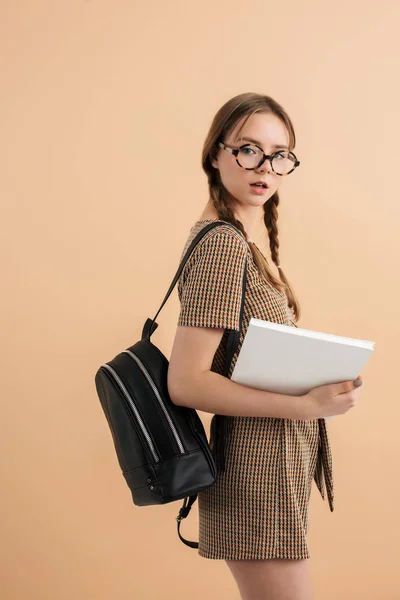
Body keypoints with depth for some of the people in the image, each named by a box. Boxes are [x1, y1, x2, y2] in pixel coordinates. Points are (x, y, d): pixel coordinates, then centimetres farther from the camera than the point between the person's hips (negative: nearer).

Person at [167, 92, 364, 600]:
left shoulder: (233, 237, 11)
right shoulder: (224, 243, -18)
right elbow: (186, 382, -22)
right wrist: (307, 405, -23)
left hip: (269, 469, 10)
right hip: (260, 467, -10)